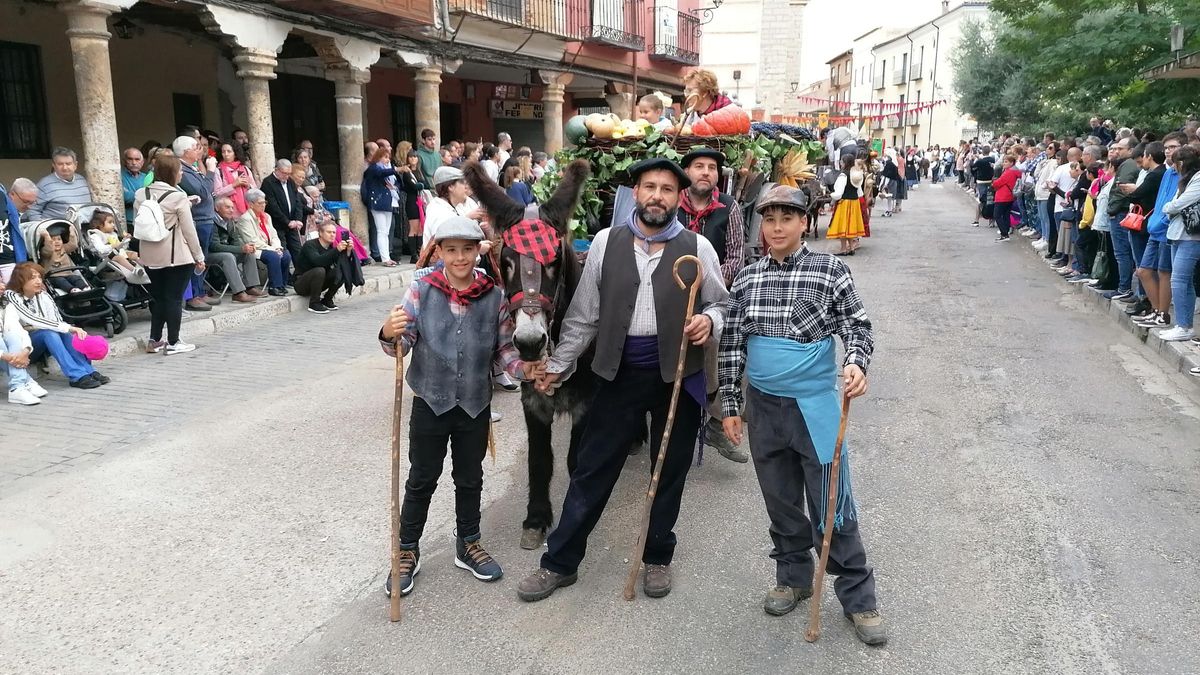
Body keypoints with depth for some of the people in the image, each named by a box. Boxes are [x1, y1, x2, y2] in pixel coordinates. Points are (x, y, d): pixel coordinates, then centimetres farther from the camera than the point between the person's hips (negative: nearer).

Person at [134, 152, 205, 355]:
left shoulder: (140, 194, 4)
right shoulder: (178, 197, -11)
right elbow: (189, 230, -9)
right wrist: (199, 257, -2)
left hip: (150, 256, 6)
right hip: (177, 256, -5)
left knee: (157, 297, 15)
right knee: (174, 298, 2)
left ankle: (155, 340, 19)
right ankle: (173, 342, 6)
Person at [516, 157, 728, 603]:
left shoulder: (697, 248, -3)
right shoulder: (606, 242, -1)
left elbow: (721, 304, 7)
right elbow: (583, 314, 4)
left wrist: (709, 321, -16)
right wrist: (559, 364, 4)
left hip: (678, 374, 0)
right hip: (620, 373, 0)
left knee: (670, 471, 14)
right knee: (592, 469, 7)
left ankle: (657, 558, 35)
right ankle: (559, 563, 21)